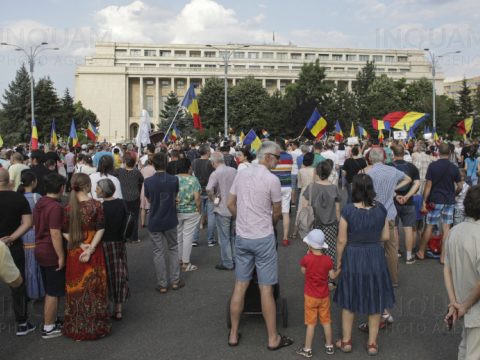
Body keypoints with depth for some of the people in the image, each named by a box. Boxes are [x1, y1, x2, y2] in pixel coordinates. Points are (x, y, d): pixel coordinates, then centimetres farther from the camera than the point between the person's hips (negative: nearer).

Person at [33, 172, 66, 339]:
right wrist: (61, 256, -19)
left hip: (40, 250, 9)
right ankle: (48, 328, 11)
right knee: (54, 292, 2)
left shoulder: (39, 203, 7)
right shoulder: (55, 207, -21)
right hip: (52, 254, -9)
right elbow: (55, 233, -24)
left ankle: (50, 320, 33)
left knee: (49, 291, 21)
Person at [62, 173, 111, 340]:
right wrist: (91, 249, -15)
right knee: (93, 287, 10)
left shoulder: (68, 207, -5)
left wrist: (79, 244, -8)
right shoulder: (96, 205, -9)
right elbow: (100, 229, -13)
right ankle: (95, 325, 21)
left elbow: (65, 232, -6)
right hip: (94, 252, -1)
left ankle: (77, 327, 21)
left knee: (76, 287, 12)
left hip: (74, 252, 1)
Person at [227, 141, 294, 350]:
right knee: (266, 289, 2)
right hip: (263, 238, -5)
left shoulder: (241, 174, 3)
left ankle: (233, 334, 21)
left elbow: (230, 204, 9)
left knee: (240, 286, 12)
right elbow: (277, 212, -3)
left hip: (242, 237, 5)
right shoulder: (272, 179, -13)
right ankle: (273, 338, 13)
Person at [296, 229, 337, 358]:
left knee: (311, 323, 6)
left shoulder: (306, 259, -18)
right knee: (326, 321, 15)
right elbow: (333, 276, -5)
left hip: (310, 297, -2)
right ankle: (329, 346, 28)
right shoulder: (327, 259, -11)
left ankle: (307, 349, 14)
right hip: (324, 296, 3)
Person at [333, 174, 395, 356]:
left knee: (349, 301, 16)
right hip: (375, 258, 2)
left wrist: (339, 261, 2)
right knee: (375, 301, 16)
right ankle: (372, 343, 25)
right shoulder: (380, 208, -9)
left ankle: (346, 341, 27)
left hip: (352, 258, -2)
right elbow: (386, 236, 0)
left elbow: (342, 241, -13)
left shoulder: (348, 210, -18)